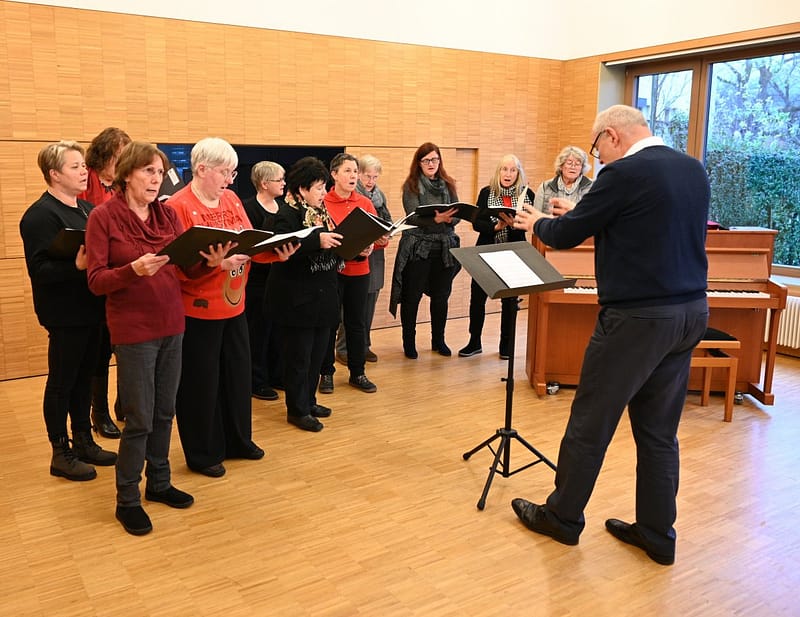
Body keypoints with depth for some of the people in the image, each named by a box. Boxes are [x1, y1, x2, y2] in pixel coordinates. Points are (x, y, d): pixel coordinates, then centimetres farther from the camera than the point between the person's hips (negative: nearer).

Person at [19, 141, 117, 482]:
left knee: (84, 378, 17)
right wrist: (76, 266, -35)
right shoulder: (40, 215, -14)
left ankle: (84, 442, 30)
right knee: (62, 382, 4)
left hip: (91, 309, 8)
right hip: (65, 314, -8)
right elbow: (40, 269, -21)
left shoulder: (87, 208, 12)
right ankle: (61, 454, 17)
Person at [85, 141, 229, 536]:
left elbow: (187, 268, 4)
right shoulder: (103, 216, -8)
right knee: (140, 420, 0)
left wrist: (210, 262, -17)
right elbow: (96, 281, -10)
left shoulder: (168, 214, 7)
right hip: (133, 329, -5)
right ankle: (127, 500, 18)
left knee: (164, 413, 14)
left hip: (171, 325, 5)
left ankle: (159, 483, 31)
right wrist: (134, 270, -28)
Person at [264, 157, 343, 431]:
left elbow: (333, 247, 18)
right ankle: (297, 410, 15)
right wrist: (317, 241, -33)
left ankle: (308, 401, 30)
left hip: (323, 296, 8)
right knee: (299, 356, 2)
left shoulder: (320, 212, 13)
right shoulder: (288, 214, -12)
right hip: (298, 300, -8)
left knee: (318, 353, 15)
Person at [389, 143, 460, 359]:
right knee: (412, 296, 1)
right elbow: (413, 217, -13)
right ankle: (409, 341, 15)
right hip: (417, 247, -4)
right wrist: (436, 219, -30)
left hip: (444, 247, 4)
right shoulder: (411, 186, -2)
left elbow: (458, 213, 5)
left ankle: (438, 340, 25)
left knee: (441, 296, 10)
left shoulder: (448, 184, 11)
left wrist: (449, 219, -18)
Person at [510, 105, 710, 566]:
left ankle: (563, 517, 22)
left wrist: (538, 222, 14)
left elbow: (566, 237, -8)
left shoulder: (625, 173, -15)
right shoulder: (694, 170, 10)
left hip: (638, 316, -8)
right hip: (690, 312, 8)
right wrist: (580, 216, 22)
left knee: (591, 422, 7)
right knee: (660, 430, 15)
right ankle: (658, 533, 25)